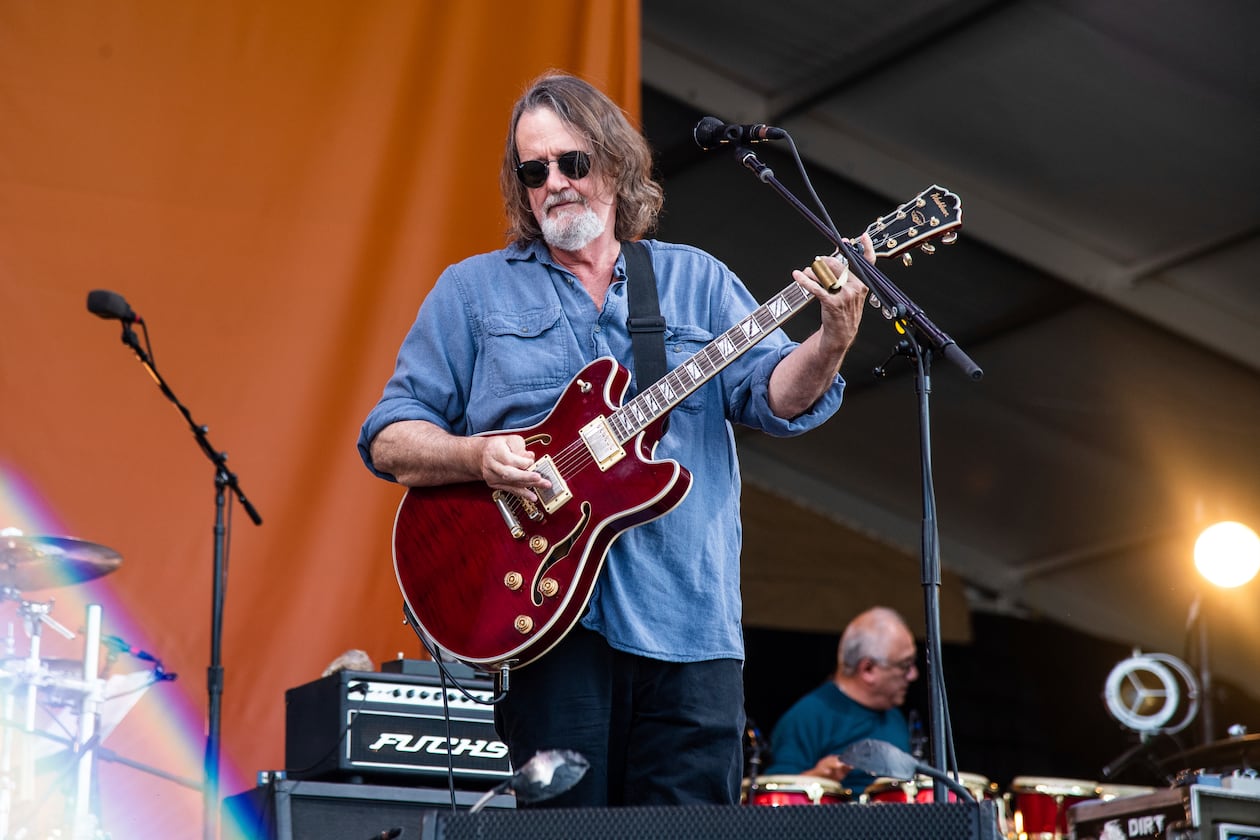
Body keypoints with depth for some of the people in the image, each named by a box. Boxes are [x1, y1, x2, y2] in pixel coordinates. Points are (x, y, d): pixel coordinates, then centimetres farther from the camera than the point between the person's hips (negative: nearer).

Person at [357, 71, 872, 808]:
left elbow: (775, 395, 2)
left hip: (688, 621, 2)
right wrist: (478, 455, -14)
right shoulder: (473, 291, 10)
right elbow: (389, 438, 6)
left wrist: (831, 343, -19)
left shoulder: (697, 281, 15)